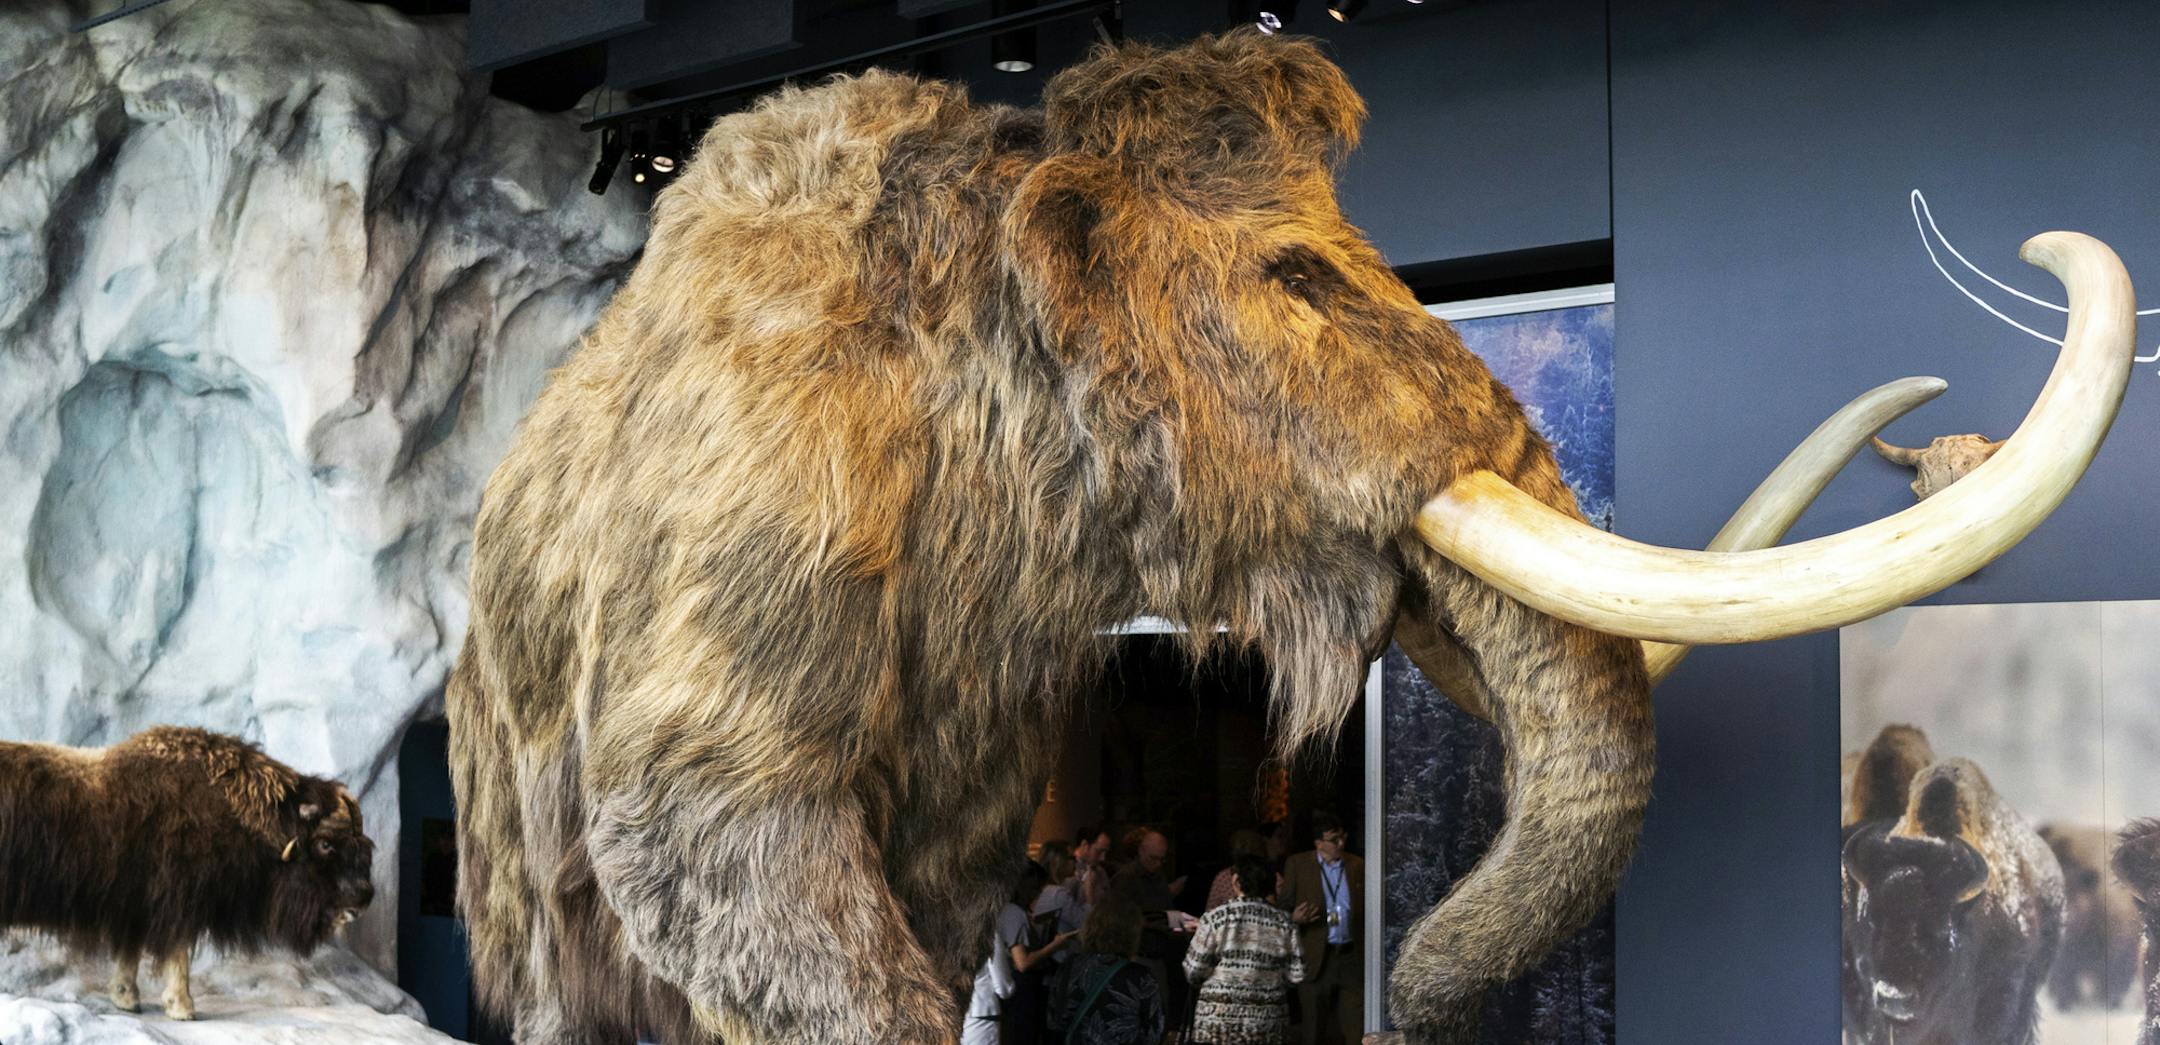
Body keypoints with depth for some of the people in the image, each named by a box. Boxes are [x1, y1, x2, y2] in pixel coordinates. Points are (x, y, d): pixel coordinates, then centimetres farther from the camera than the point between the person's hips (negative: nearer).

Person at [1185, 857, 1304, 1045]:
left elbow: (1194, 971, -6)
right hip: (1269, 1025, 3)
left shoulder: (1216, 918, -8)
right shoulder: (1284, 922, 1)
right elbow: (1296, 975, 1)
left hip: (1221, 1019, -3)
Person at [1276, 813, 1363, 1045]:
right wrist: (1294, 919, -18)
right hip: (1316, 958, -1)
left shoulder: (1358, 866, 10)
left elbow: (1366, 911, 13)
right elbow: (1281, 909, 4)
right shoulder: (1297, 865, 3)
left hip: (1351, 957, 2)